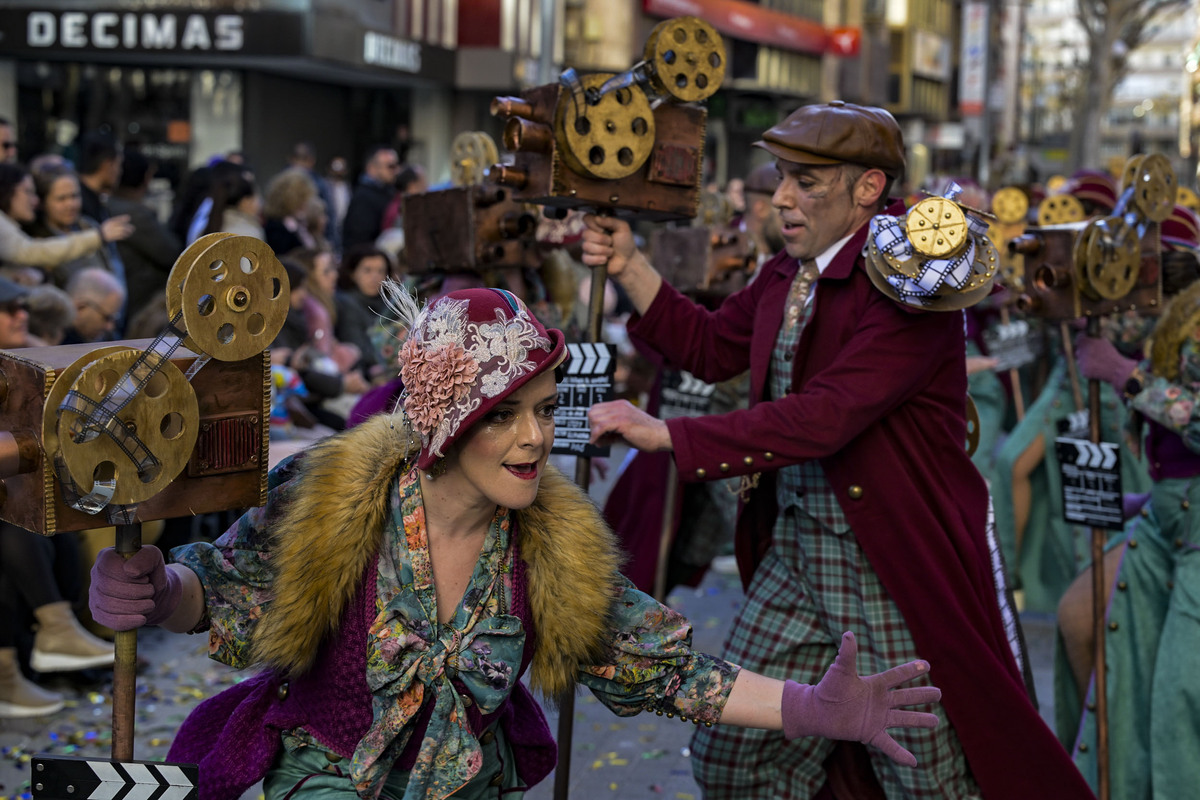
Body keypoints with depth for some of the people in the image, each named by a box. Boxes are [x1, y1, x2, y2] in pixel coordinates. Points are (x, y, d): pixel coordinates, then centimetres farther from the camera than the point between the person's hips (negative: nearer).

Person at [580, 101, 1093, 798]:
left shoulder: (910, 284, -18)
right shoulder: (789, 274, 9)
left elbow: (824, 416, -28)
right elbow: (709, 347, 21)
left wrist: (667, 434, -27)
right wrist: (629, 264, 8)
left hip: (894, 571, -8)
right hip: (793, 554, 8)